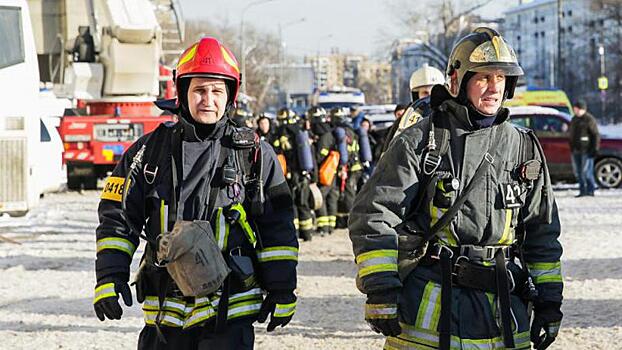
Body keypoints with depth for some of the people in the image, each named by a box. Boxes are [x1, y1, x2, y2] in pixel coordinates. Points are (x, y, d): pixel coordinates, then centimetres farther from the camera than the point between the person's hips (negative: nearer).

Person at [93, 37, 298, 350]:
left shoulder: (255, 155, 4)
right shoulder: (150, 151, 6)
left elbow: (278, 228, 7)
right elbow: (118, 219, 8)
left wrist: (282, 289, 4)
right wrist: (110, 275, -2)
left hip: (230, 310, -2)